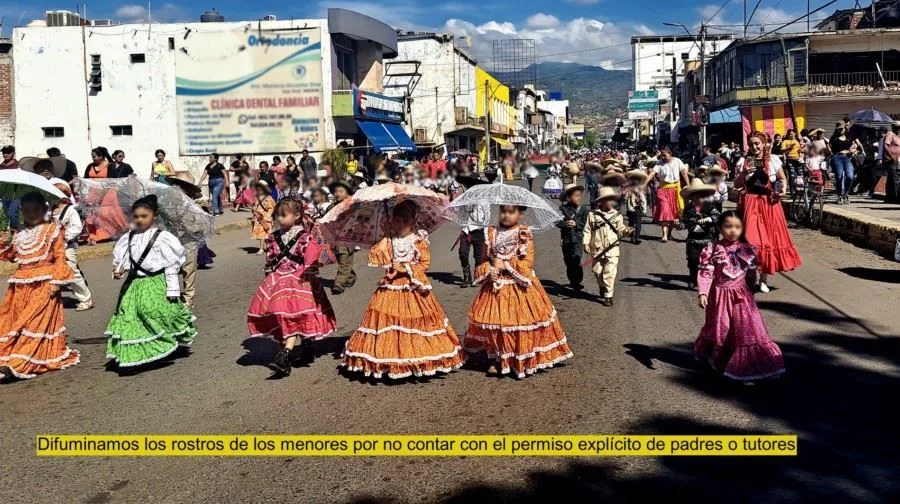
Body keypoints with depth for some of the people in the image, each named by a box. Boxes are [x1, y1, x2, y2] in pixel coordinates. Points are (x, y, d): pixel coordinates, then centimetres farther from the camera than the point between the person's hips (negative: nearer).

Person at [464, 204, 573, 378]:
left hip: (518, 287, -3)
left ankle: (523, 361, 13)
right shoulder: (491, 234, 4)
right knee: (494, 322, 5)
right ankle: (499, 360, 22)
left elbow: (527, 263, -12)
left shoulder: (524, 235, -7)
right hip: (496, 285, 4)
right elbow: (484, 260, 9)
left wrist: (505, 265, -15)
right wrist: (489, 271, -10)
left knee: (519, 321, -2)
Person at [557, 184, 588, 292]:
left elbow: (585, 223, -5)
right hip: (566, 239, 2)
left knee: (576, 260, -14)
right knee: (568, 261, 13)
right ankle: (572, 280, 31)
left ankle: (577, 282, -5)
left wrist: (576, 224, -18)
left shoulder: (583, 209, -1)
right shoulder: (563, 208, -2)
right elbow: (557, 222, -5)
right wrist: (565, 224, -22)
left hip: (578, 239, -2)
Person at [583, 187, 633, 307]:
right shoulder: (593, 215, 0)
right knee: (597, 271, 12)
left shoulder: (617, 216, 5)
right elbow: (587, 231, 2)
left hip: (612, 250, 0)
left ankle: (608, 296, 0)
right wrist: (585, 243, -5)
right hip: (597, 250, 1)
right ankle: (602, 287, 41)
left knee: (610, 273, -7)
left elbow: (620, 230, 9)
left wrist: (626, 231, -11)